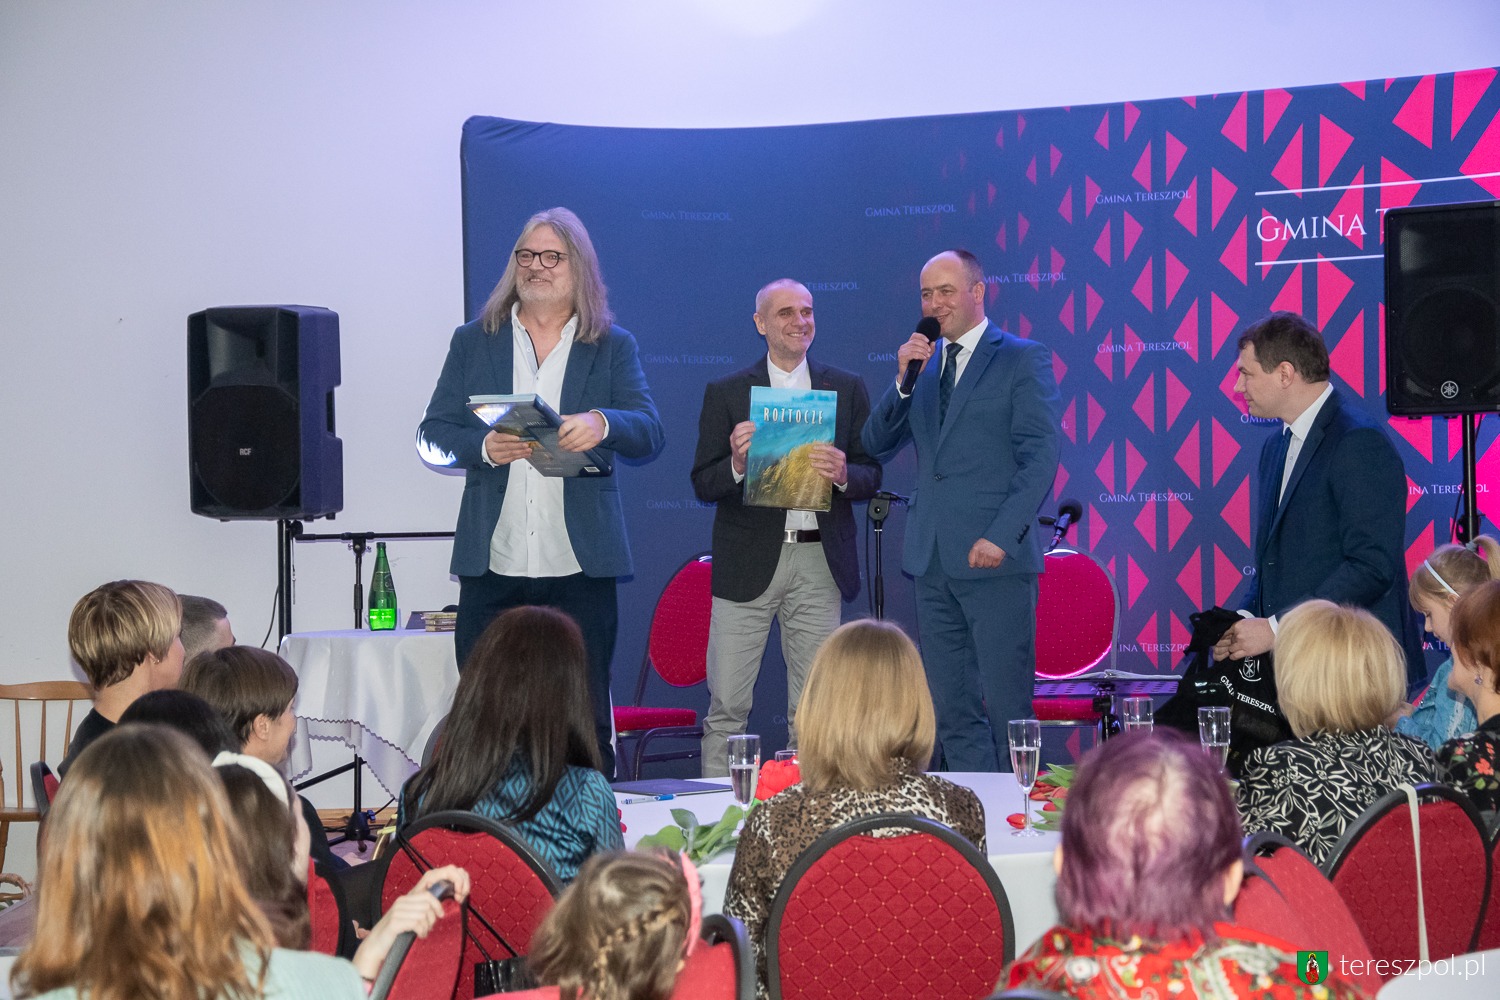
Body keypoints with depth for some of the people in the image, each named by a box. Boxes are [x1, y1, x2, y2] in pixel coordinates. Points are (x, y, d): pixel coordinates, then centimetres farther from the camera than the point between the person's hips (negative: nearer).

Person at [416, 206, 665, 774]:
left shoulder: (613, 347, 9)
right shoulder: (474, 342, 12)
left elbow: (650, 436, -3)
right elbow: (431, 438, 7)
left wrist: (601, 424, -25)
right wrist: (482, 447, -15)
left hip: (580, 568, -1)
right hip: (492, 566, 1)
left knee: (586, 724, 3)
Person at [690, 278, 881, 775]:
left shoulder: (847, 388, 10)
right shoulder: (725, 393, 6)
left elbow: (872, 476, 10)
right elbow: (703, 485, 3)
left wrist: (843, 474, -13)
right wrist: (737, 464, -18)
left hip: (820, 563, 2)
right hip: (748, 564, -1)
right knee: (727, 705, -3)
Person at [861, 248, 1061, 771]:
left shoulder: (1023, 359, 0)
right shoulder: (924, 365, 17)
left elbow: (1042, 455, -8)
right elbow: (876, 445, 12)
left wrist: (1001, 535, -17)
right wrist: (904, 381, -3)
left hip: (995, 558, -6)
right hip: (933, 561, 6)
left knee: (1006, 705, -4)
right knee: (952, 710, 7)